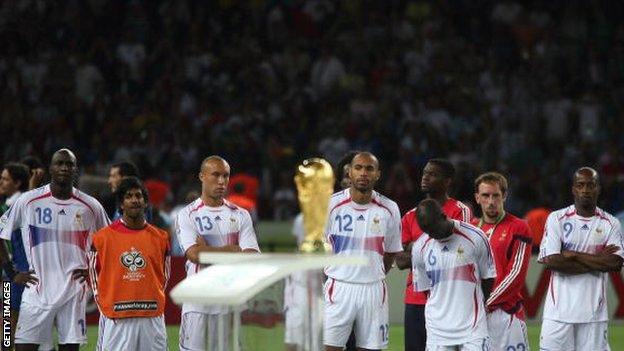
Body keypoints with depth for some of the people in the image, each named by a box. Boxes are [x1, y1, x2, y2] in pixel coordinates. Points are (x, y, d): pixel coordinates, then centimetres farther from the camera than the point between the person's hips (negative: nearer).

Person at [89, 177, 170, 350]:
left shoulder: (160, 237, 8)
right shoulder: (103, 237, 1)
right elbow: (94, 276, 9)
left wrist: (152, 301, 14)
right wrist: (105, 308, 6)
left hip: (152, 318, 2)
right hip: (116, 320, -2)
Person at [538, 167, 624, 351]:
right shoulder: (557, 219, 2)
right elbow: (551, 261, -10)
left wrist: (573, 255, -10)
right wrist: (598, 261, -8)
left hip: (594, 313, 1)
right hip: (560, 310, -1)